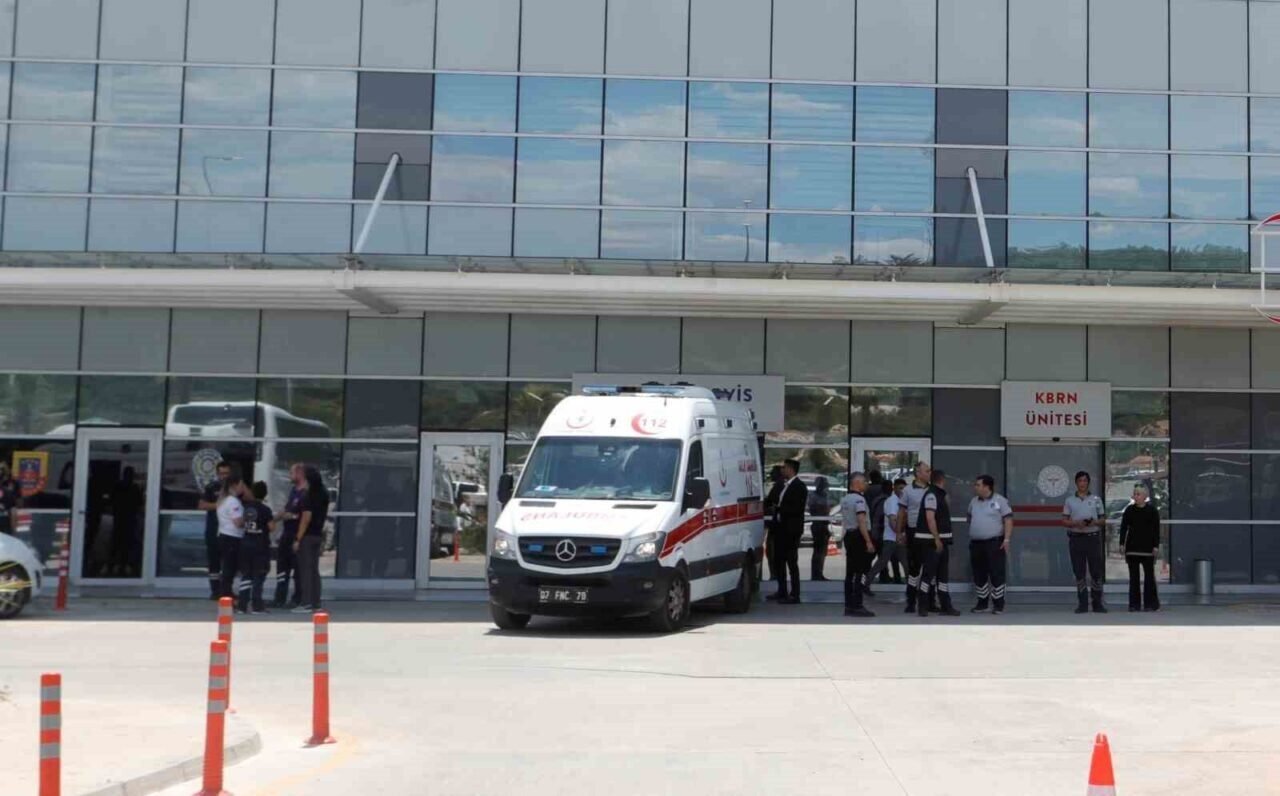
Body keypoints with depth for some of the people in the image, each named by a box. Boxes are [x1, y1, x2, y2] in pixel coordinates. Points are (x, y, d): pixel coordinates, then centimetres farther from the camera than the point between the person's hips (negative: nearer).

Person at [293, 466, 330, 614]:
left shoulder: (310, 496, -16)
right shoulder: (324, 494, 9)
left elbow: (306, 518, -19)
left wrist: (298, 538, -16)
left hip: (307, 535, -8)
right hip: (318, 534, 8)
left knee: (305, 569, -4)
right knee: (314, 570, 12)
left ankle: (306, 603, -4)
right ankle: (315, 604, 13)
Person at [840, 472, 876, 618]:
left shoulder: (844, 499, 15)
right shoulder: (859, 499, -15)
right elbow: (861, 522, -22)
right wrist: (869, 542, -24)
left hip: (848, 535, 9)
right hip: (859, 537, -9)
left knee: (850, 572, 11)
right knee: (860, 573, -8)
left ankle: (848, 606, 13)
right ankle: (857, 606, -10)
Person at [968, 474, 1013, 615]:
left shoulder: (1000, 501, -4)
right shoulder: (974, 502, 14)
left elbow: (1008, 521, -7)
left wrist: (1007, 539, -16)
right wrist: (970, 537, 18)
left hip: (995, 543, -5)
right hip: (976, 543, 5)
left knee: (997, 574, -5)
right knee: (979, 575, 8)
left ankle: (998, 604, 1)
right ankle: (982, 602, 18)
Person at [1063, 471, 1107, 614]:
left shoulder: (1096, 500, 9)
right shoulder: (1070, 501, 8)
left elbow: (1103, 520, 9)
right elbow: (1065, 521, 4)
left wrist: (1095, 522, -12)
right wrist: (1077, 523, -15)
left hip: (1093, 537, 0)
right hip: (1076, 538, 0)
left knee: (1096, 571, -1)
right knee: (1079, 572, 2)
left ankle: (1097, 604, 5)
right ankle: (1082, 604, 6)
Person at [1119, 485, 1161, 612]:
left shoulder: (1152, 510, -2)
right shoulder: (1129, 510, 4)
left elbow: (1156, 530, -2)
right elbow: (1123, 527, 4)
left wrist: (1156, 546, -8)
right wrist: (1122, 544, -3)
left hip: (1147, 547, -2)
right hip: (1132, 547, 2)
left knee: (1149, 575, 1)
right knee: (1133, 576, 4)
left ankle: (1150, 603, 8)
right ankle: (1134, 604, 9)